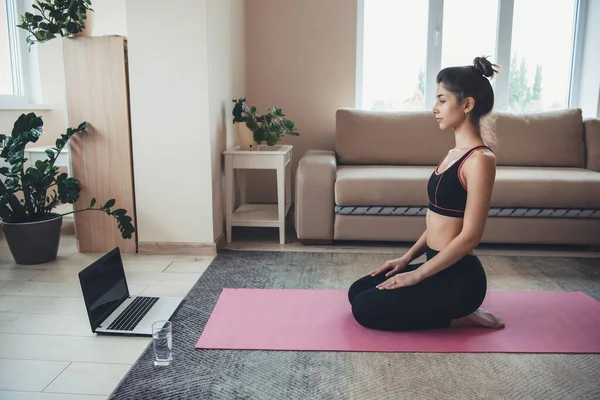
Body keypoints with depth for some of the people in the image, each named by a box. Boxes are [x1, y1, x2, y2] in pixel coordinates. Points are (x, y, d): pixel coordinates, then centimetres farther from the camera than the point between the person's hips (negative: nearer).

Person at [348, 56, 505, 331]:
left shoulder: (480, 159, -20)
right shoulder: (455, 152, 9)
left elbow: (470, 236, -22)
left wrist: (416, 275, -16)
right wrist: (407, 258, 12)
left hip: (458, 278, -9)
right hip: (440, 268, 9)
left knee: (365, 309, -8)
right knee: (358, 292, 12)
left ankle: (461, 316, 1)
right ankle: (455, 309, 16)